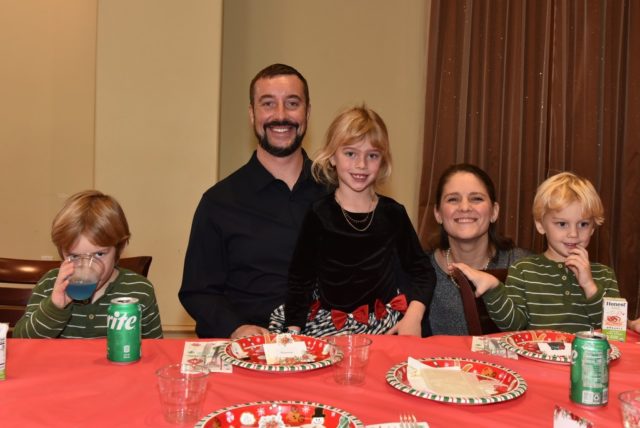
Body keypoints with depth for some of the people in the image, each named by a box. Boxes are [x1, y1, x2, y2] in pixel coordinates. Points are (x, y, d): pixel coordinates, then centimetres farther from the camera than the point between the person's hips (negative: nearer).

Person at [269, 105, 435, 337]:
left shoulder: (393, 213, 3)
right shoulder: (319, 215, -4)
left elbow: (422, 271, 12)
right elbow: (300, 280, -1)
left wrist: (413, 317, -3)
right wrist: (293, 335, -10)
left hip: (386, 326, 2)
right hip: (328, 325, -1)